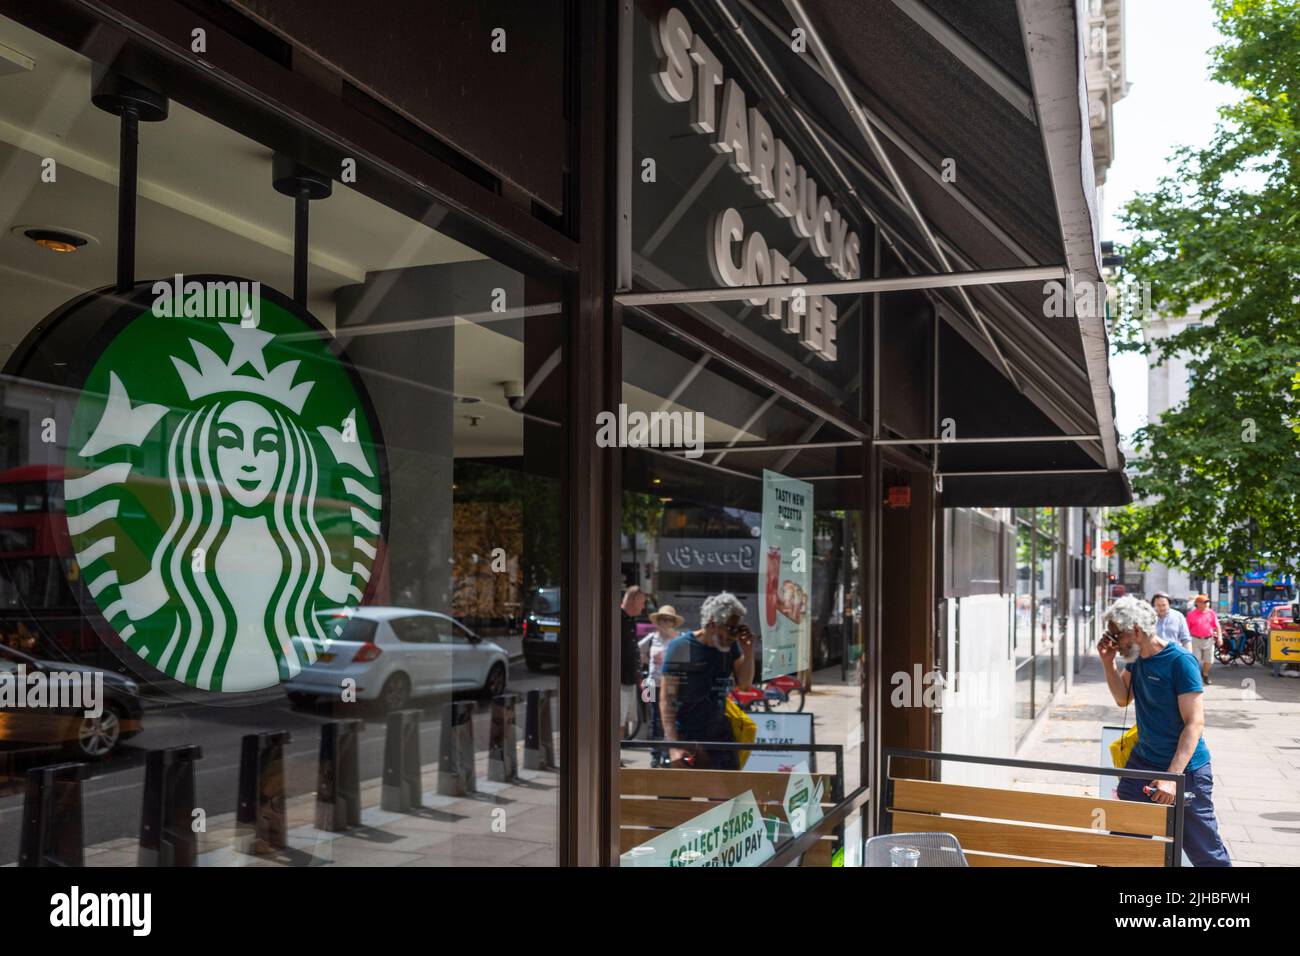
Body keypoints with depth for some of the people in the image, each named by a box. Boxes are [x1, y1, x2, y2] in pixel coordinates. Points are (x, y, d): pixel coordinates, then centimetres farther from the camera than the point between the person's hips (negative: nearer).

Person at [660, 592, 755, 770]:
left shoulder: (730, 646, 1)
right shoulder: (681, 647, -14)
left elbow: (744, 683, 11)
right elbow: (667, 698, -14)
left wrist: (748, 651, -6)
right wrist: (673, 745, -23)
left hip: (720, 735, 5)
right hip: (687, 739, -5)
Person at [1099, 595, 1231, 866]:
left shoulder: (1180, 661, -18)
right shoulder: (1136, 658, 5)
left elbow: (1195, 723, -21)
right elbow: (1123, 698, 15)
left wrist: (1172, 776, -27)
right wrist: (1108, 662, -1)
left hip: (1185, 770, -7)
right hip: (1142, 763, 7)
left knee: (1206, 853, 1)